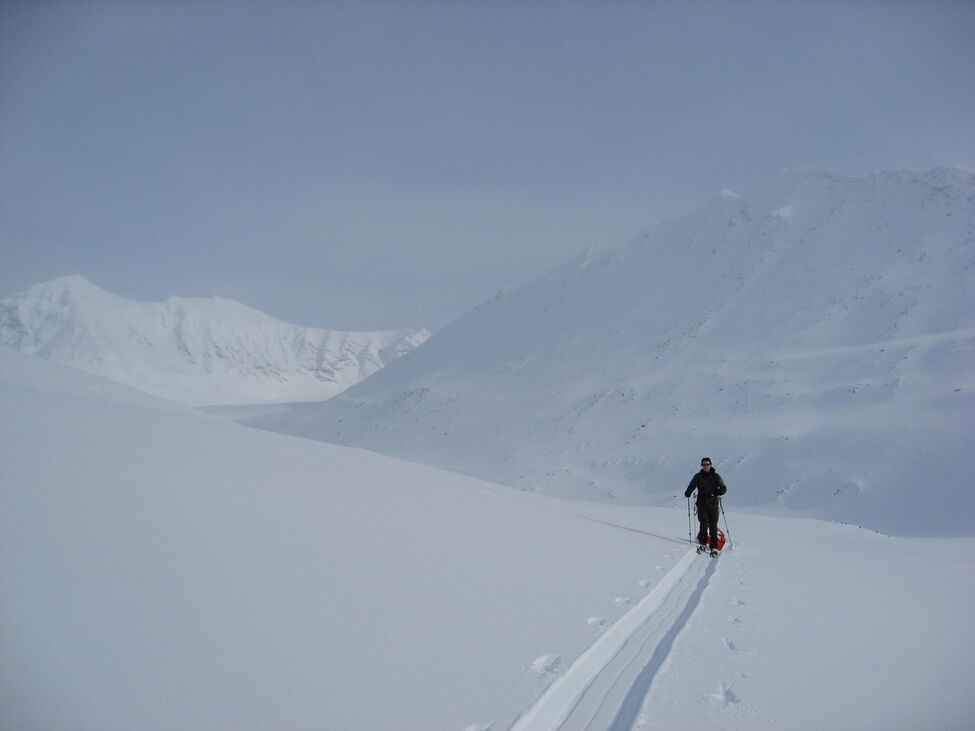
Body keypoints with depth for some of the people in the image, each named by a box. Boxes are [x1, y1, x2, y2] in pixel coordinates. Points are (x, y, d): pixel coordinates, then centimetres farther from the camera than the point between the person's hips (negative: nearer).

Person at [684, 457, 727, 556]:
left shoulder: (716, 476, 7)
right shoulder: (698, 477, 8)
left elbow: (724, 488, 7)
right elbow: (691, 487, 10)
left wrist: (717, 492, -13)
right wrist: (688, 493, -12)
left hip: (713, 504, 0)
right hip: (702, 504, 0)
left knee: (713, 526, -2)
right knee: (704, 524, -14)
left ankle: (714, 548, 3)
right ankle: (702, 544, 3)